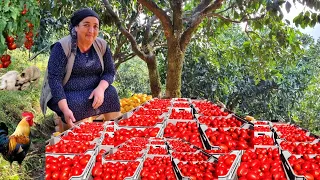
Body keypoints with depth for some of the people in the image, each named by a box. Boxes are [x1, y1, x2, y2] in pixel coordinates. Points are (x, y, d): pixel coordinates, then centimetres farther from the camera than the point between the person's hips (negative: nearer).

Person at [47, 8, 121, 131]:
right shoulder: (62, 47, -15)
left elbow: (110, 72, 2)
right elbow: (54, 79, -20)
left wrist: (100, 88, -22)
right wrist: (65, 109, -32)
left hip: (93, 92, 4)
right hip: (65, 95, -4)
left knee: (111, 94, -21)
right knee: (75, 105, -33)